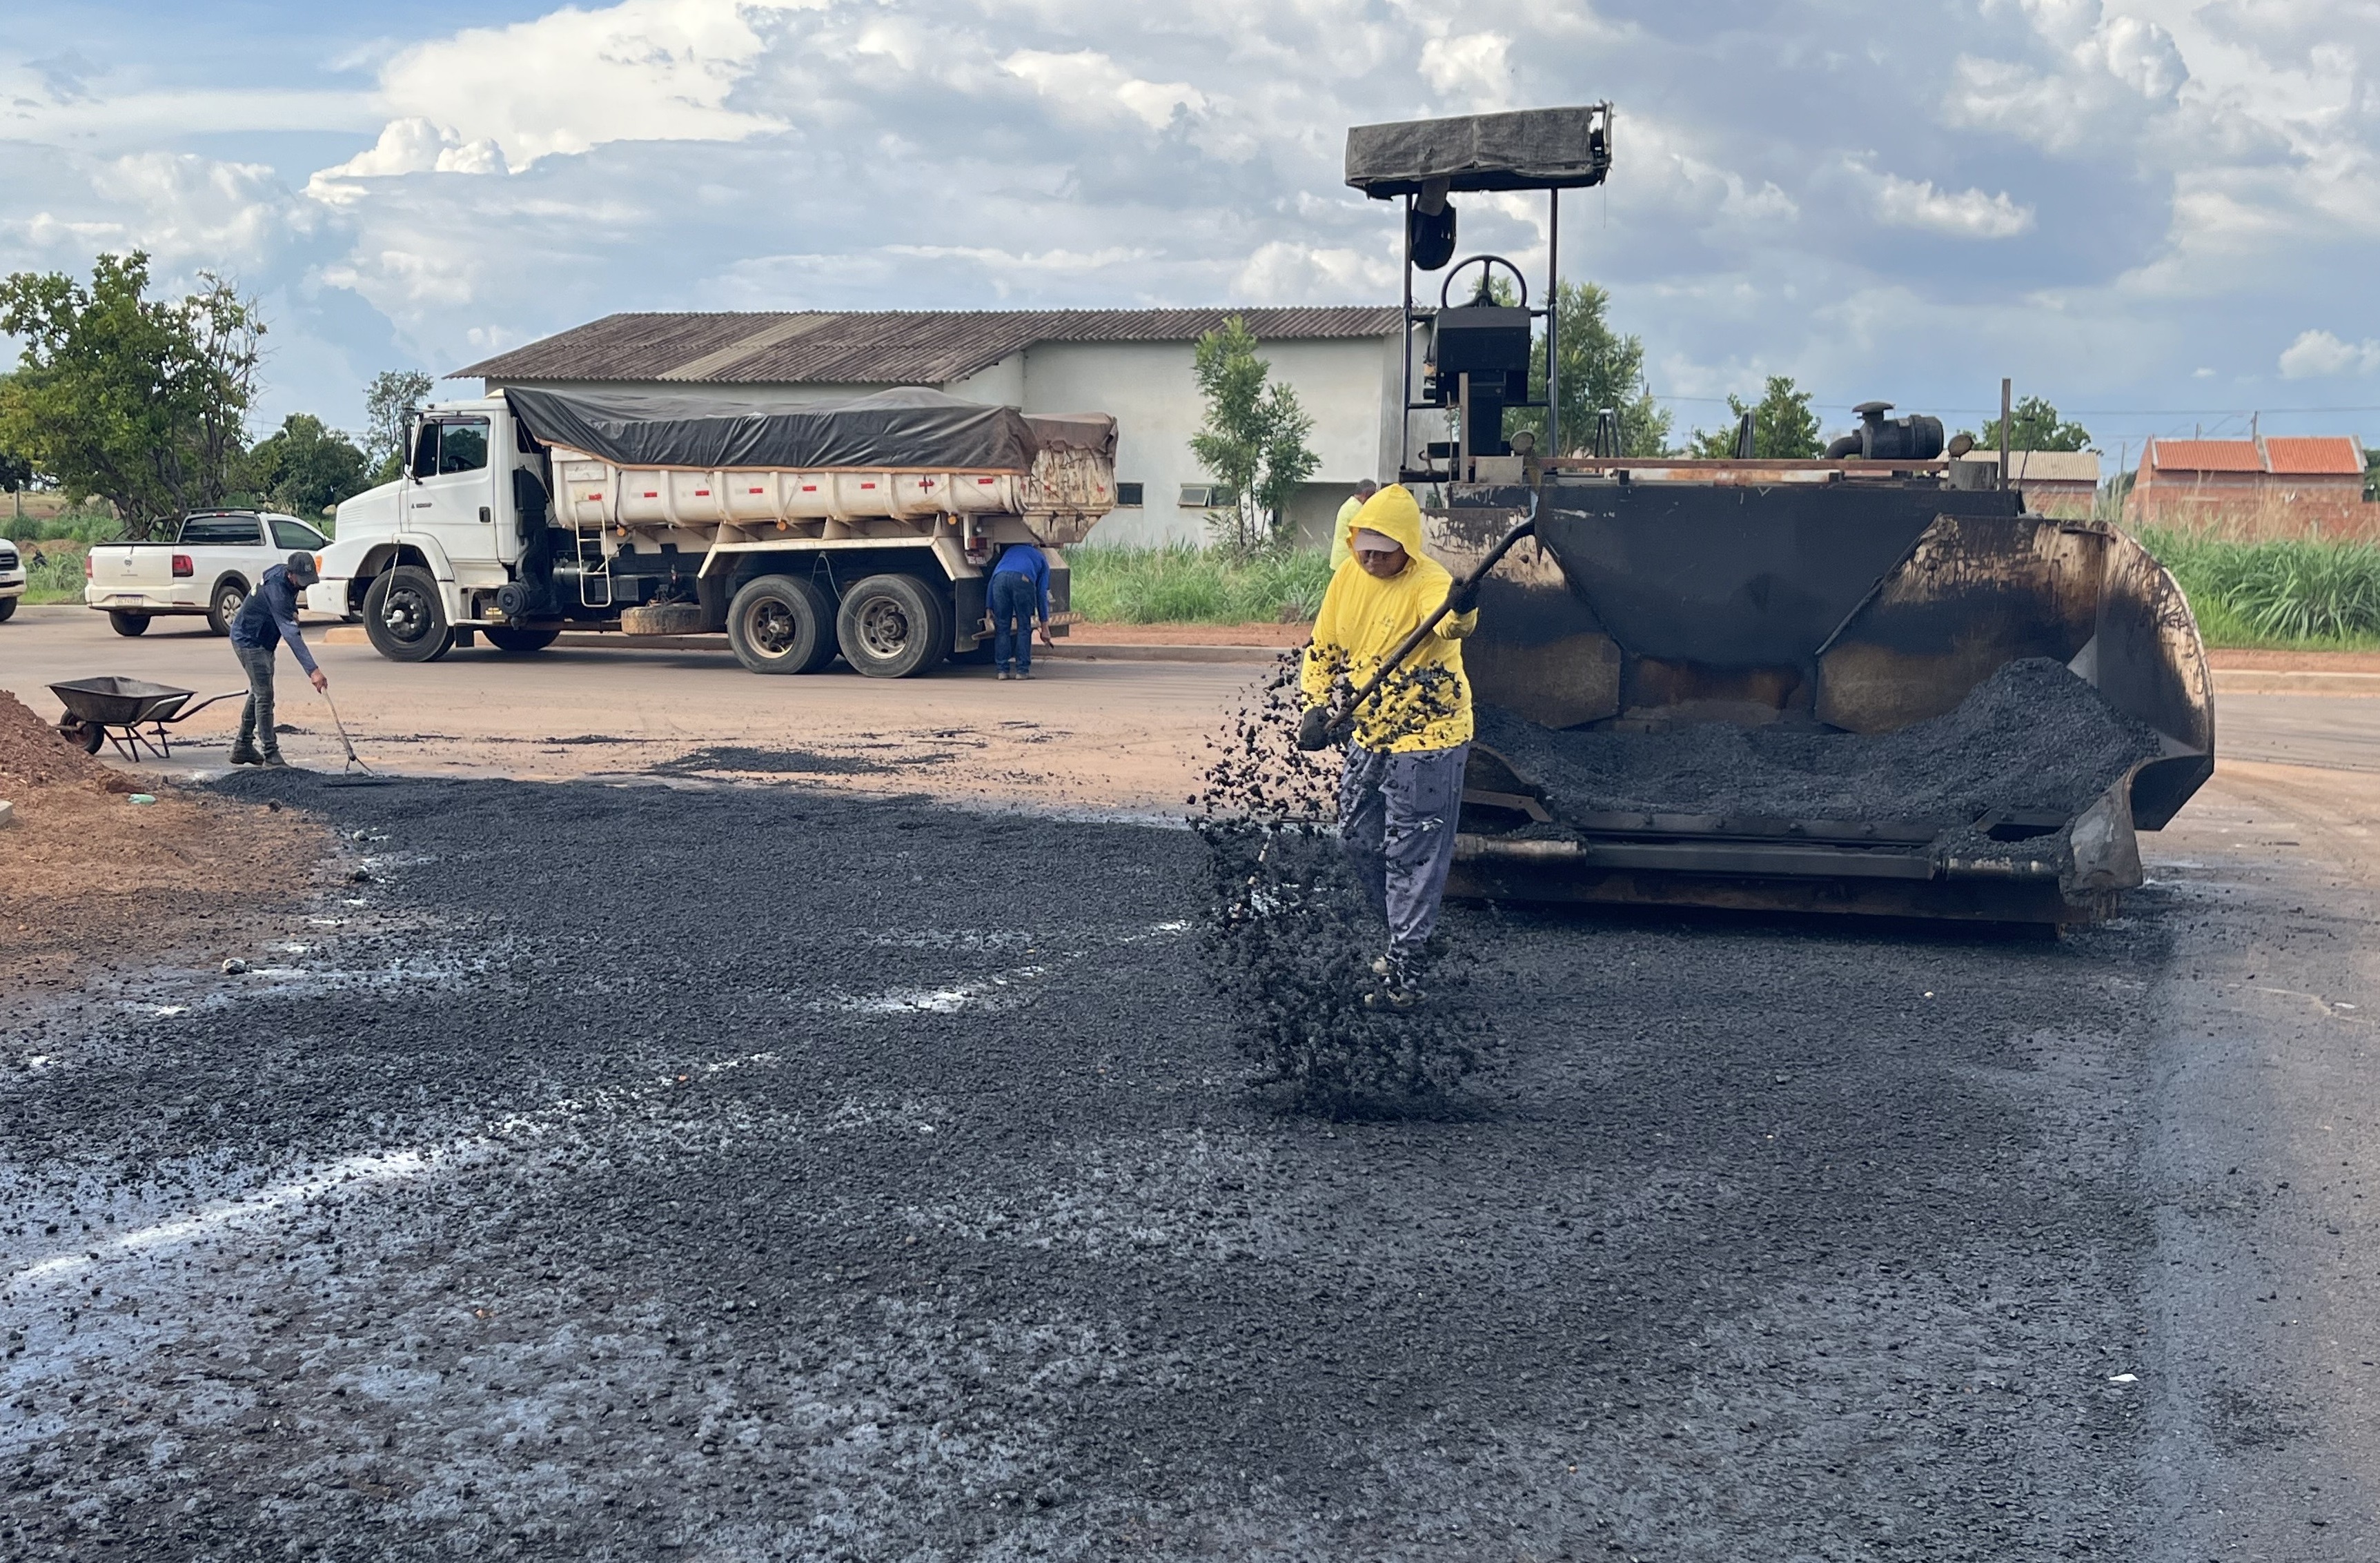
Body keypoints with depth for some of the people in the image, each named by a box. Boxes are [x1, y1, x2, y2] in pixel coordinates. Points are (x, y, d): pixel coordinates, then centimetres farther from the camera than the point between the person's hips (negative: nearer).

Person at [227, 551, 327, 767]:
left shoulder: (282, 574, -5)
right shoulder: (276, 590, -34)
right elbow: (292, 635, -40)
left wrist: (292, 612, 6)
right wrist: (313, 670, -45)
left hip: (263, 642, 10)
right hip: (249, 641, -10)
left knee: (258, 693, 16)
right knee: (264, 696, -12)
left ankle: (242, 747, 25)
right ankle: (271, 755, -12)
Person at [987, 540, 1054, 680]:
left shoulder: (1010, 550, 41)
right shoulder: (1041, 560, 33)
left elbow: (991, 582, 29)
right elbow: (1042, 595, 25)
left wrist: (989, 609, 25)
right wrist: (1044, 628, 26)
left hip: (1000, 578, 2)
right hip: (1023, 579, -2)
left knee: (1002, 628, 10)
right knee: (1024, 627, 10)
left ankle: (1003, 670, 10)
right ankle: (1023, 670, 8)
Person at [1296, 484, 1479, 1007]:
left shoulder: (1429, 583, -21)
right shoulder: (1348, 577, 0)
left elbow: (1450, 622, -44)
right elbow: (1323, 649, 10)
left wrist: (1460, 611, -68)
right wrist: (1317, 707, -3)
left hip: (1426, 739, -8)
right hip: (1367, 737, 8)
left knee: (1412, 857, -3)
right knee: (1357, 843, 18)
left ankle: (1404, 971, 4)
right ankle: (1405, 934, 36)